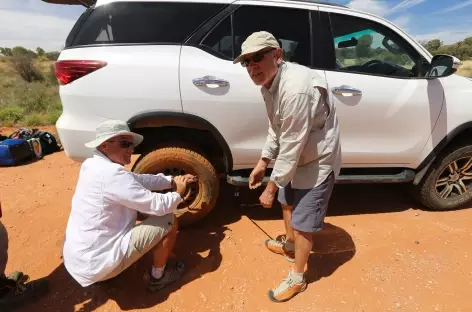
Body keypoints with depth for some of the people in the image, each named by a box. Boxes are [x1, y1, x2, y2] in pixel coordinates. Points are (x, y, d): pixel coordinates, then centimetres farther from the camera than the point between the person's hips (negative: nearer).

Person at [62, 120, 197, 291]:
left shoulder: (92, 165, 3)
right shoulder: (111, 174, -25)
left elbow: (138, 179, 9)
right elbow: (158, 206, -22)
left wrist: (172, 180, 5)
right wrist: (178, 193, -2)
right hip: (96, 264, -9)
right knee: (169, 220, -10)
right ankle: (158, 276, 14)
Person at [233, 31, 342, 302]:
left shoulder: (296, 89, -33)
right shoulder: (269, 83, -2)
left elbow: (291, 148, -29)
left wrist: (270, 188, -19)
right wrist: (263, 163, 9)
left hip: (318, 161, -9)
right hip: (296, 156, 10)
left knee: (303, 223, 3)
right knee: (288, 202, 25)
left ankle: (297, 279, 27)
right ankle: (289, 245, 53)